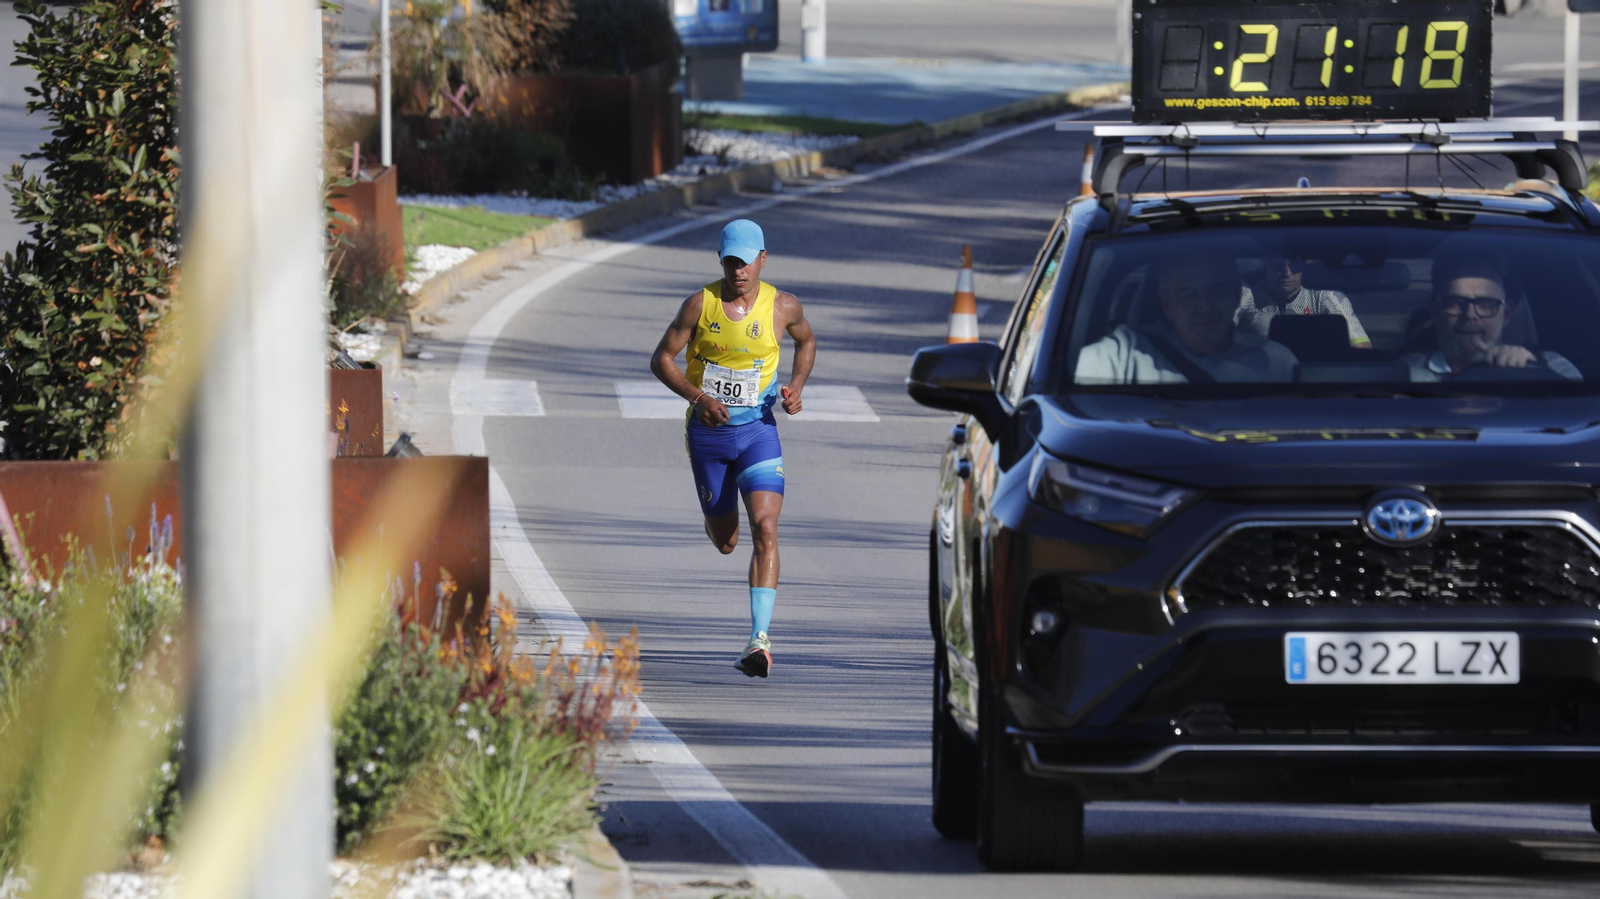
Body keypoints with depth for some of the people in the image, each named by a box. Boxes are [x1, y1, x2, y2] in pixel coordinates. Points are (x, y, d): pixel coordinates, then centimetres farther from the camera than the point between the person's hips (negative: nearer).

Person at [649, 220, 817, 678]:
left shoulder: (782, 307, -6)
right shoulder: (700, 304, -10)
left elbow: (806, 341, 15)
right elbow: (661, 359, -4)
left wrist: (796, 385, -3)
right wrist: (697, 397, -21)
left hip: (757, 430, -1)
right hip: (708, 431, 1)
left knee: (765, 529, -19)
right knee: (725, 541, 12)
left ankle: (760, 638, -24)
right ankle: (718, 521, 54)